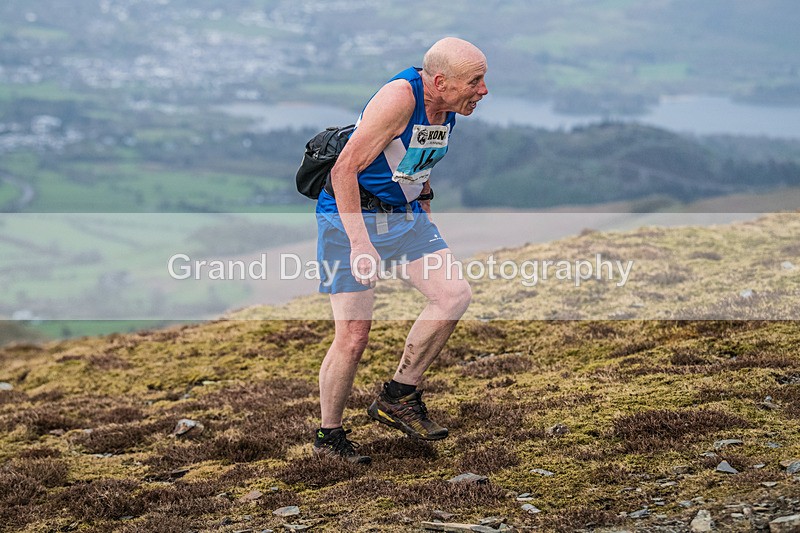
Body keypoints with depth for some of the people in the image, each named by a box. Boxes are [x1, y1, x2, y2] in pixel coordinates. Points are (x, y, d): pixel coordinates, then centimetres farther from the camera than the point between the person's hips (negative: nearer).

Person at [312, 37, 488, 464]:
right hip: (351, 216, -7)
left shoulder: (447, 105, 1)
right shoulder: (399, 97, -24)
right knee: (353, 334, -8)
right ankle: (328, 436, 11)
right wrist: (359, 243, -29)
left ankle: (398, 398, 1)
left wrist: (426, 221, 21)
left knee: (454, 295, -11)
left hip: (404, 215, 7)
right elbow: (345, 169, -25)